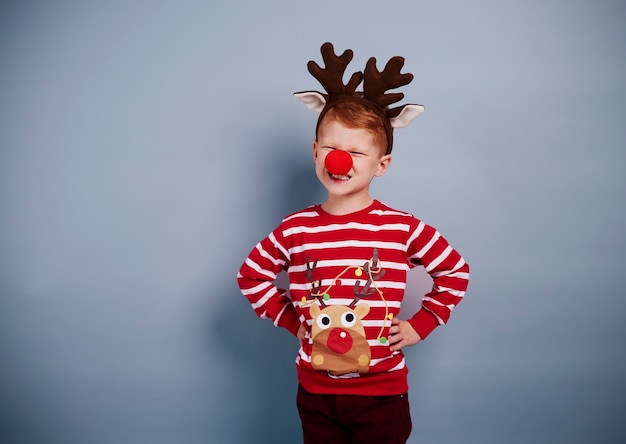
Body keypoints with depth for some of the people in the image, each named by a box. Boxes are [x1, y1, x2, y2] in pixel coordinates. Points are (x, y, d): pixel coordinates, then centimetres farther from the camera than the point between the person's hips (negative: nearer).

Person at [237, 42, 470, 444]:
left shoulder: (402, 228, -12)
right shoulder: (295, 230, -7)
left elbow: (456, 271, 0)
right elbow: (251, 276, 7)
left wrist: (420, 324, -4)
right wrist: (290, 319, 1)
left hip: (382, 391, -1)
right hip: (315, 391, 2)